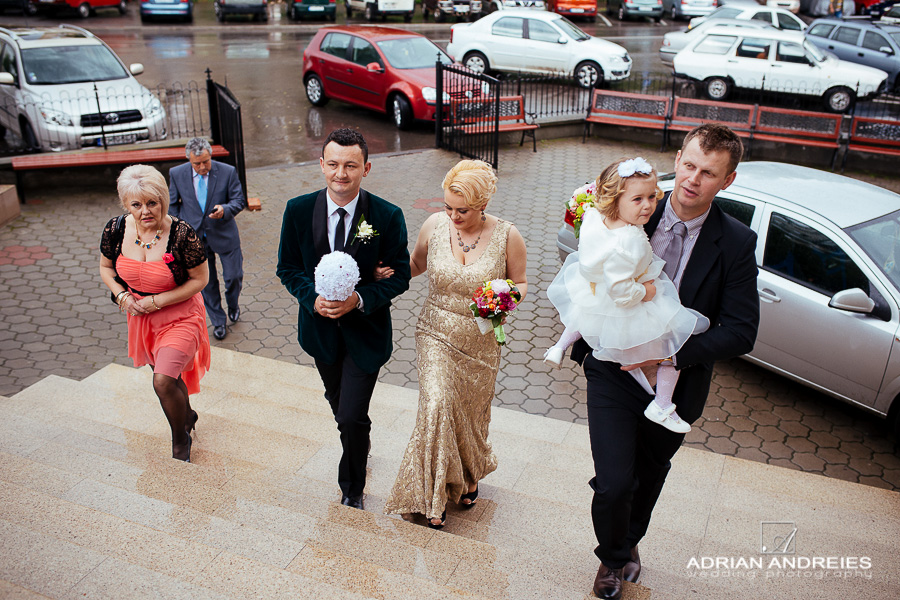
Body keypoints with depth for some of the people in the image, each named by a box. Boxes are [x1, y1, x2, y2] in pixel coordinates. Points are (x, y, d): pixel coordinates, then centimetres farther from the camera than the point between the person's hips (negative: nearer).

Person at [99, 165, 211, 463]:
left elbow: (200, 279, -14)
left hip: (179, 317, -5)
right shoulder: (115, 229, -10)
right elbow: (106, 268, 7)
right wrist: (122, 296, -11)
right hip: (140, 316, 5)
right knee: (166, 375, 20)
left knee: (164, 381, -18)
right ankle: (187, 415, 50)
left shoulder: (182, 233, -24)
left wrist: (156, 301, -17)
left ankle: (180, 439, 9)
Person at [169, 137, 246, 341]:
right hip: (194, 237, 1)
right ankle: (218, 322, 28)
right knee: (206, 283, 10)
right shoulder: (176, 174, -7)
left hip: (224, 234, -1)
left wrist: (225, 209, -28)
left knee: (234, 276, 6)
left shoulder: (228, 172, -13)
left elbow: (239, 200, -7)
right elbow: (172, 204, 5)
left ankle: (233, 305, 41)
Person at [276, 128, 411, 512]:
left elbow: (399, 276, -9)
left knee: (352, 416, -6)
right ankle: (359, 448, 55)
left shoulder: (388, 217, -17)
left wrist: (359, 299, -25)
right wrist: (313, 299, -19)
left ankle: (352, 491, 21)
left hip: (366, 329, -3)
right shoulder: (298, 210, -10)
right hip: (320, 327, 3)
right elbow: (288, 268, -1)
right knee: (339, 405, 24)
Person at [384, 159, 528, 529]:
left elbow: (520, 283, 1)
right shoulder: (435, 225, -8)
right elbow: (416, 264, 11)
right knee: (437, 405, -16)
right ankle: (434, 498, 2)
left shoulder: (507, 236, -13)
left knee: (470, 415, 14)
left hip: (480, 343, 0)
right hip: (436, 335, 0)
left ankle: (470, 475, 46)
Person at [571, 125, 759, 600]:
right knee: (613, 484, -6)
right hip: (613, 371, -1)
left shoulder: (736, 244, -11)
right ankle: (613, 558, 29)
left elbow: (740, 330, -13)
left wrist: (674, 355, -24)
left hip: (676, 381, 1)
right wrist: (585, 344, -6)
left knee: (650, 473, 24)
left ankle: (629, 541, 55)